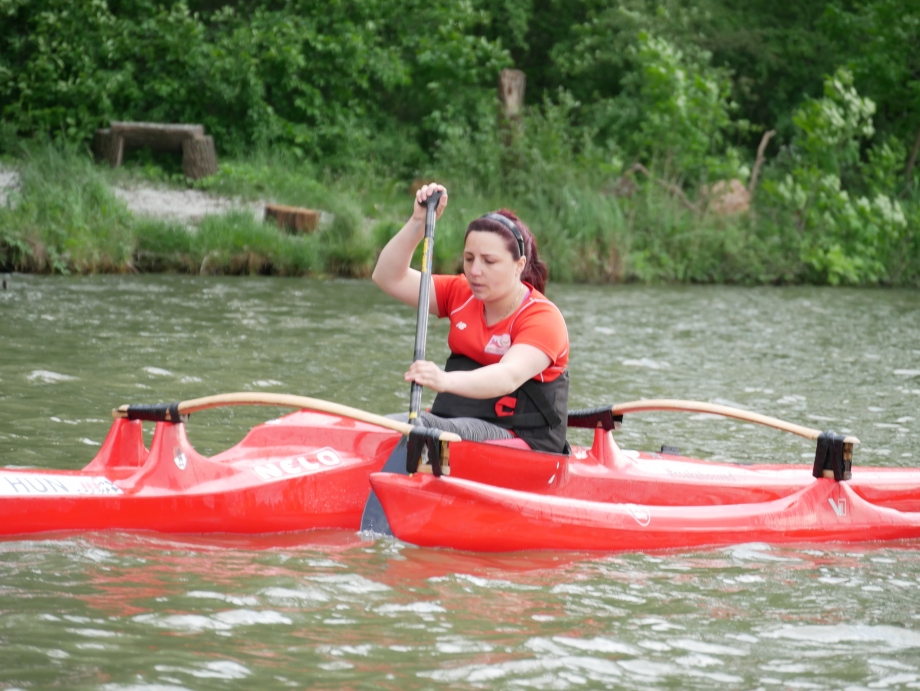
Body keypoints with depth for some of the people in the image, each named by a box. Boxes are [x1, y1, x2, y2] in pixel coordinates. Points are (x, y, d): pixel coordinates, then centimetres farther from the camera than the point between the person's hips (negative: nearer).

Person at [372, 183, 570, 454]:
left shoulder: (543, 319, -10)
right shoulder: (462, 294, 12)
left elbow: (509, 377, -29)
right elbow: (389, 277, 12)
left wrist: (446, 381, -48)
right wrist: (419, 221, -3)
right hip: (454, 423, 6)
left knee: (422, 428, -35)